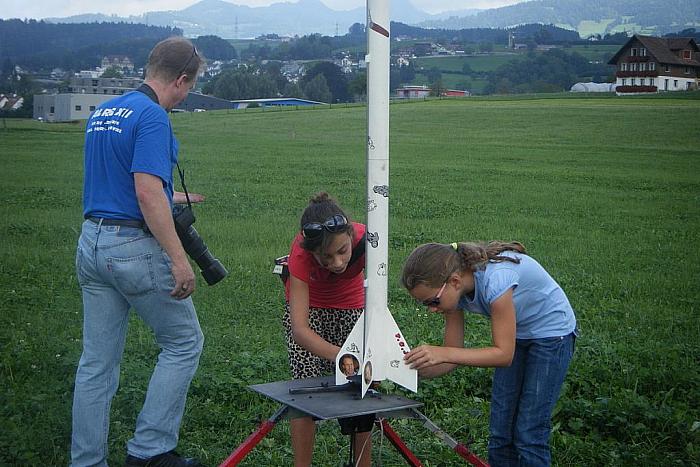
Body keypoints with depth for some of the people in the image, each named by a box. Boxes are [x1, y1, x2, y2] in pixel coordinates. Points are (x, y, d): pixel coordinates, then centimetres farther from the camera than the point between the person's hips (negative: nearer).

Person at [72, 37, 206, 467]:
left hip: (91, 242, 9)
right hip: (135, 247, -8)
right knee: (184, 342, 8)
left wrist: (167, 199, 35)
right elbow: (148, 193, -23)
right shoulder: (152, 116, -14)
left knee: (98, 360, 12)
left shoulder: (101, 113, 14)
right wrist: (179, 259, -22)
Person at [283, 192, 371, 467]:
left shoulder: (364, 240, -35)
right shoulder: (301, 252, -38)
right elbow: (300, 329, -42)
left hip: (351, 305, 2)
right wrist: (340, 355, -58)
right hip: (307, 305, -1)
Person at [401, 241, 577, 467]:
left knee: (528, 435, -8)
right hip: (516, 337, 7)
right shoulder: (450, 290, -15)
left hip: (552, 333, -7)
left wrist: (443, 353, -40)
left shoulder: (495, 278, -36)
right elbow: (452, 357, -9)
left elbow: (504, 354, -32)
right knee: (500, 433, 3)